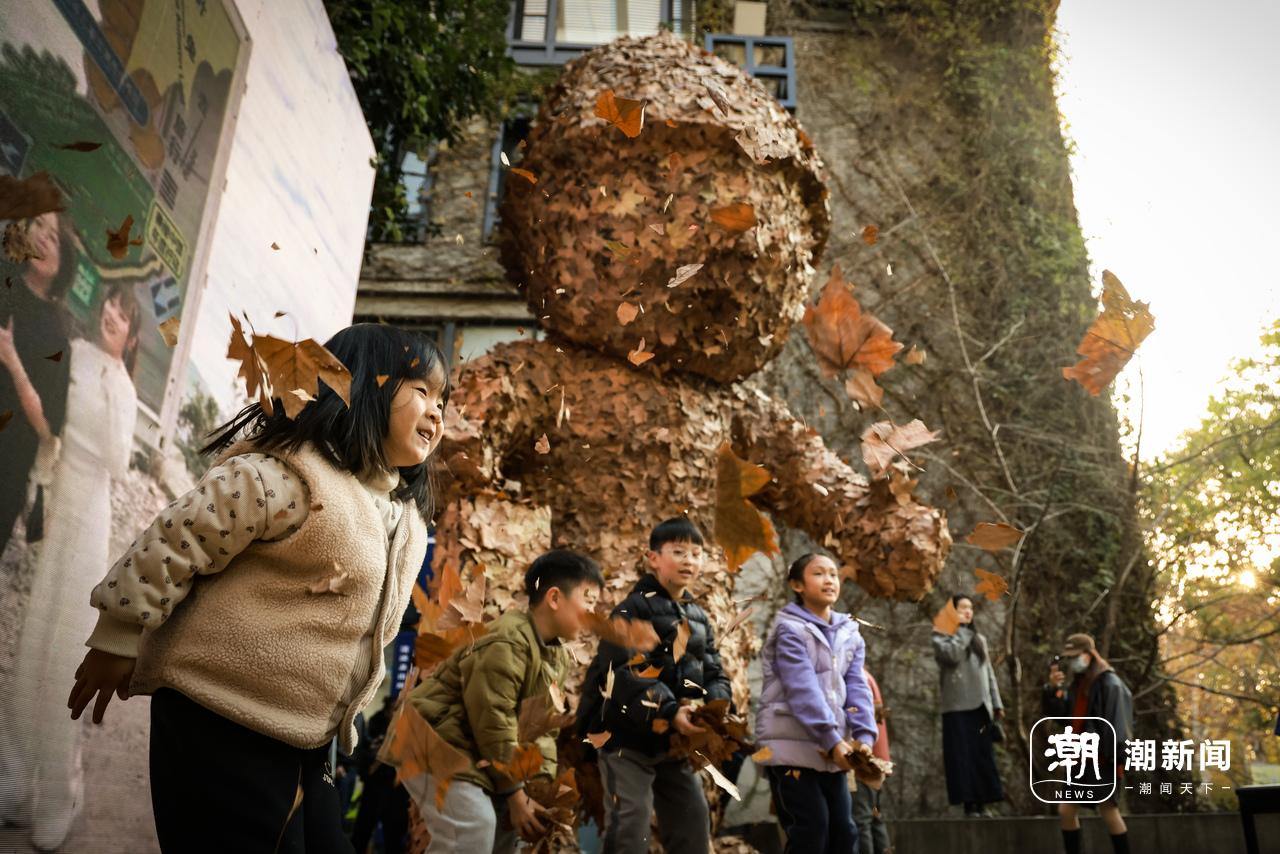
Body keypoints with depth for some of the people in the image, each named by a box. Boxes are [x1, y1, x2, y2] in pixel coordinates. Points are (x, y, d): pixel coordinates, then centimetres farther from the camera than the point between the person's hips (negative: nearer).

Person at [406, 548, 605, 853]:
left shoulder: (558, 656, 6)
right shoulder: (507, 642, -25)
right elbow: (492, 723, -24)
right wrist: (515, 793, -17)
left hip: (474, 749, 10)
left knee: (505, 826, 9)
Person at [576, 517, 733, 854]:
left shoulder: (699, 618, 14)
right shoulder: (633, 609, -10)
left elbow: (715, 674, 10)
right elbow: (626, 674, -23)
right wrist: (668, 713, -34)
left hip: (674, 743, 7)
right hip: (628, 737, -7)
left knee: (694, 821, 12)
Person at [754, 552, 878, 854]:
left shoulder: (850, 634, 12)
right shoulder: (790, 629, -10)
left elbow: (857, 687, 2)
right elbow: (804, 689, -19)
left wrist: (863, 736, -12)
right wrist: (832, 739, -24)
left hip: (833, 750, 7)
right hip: (792, 745, -7)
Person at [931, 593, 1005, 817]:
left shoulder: (979, 638, 19)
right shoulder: (941, 636, 3)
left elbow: (989, 673, 18)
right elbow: (951, 655, -19)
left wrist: (996, 703, 12)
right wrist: (962, 629, -8)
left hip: (981, 706, 5)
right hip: (958, 707, -5)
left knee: (984, 756, 4)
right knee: (963, 756, -5)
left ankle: (982, 803, 9)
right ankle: (969, 804, -3)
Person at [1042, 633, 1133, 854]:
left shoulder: (1110, 683, -11)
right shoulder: (1078, 683, 14)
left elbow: (1116, 724, -17)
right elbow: (1058, 713, 10)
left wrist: (1110, 756, -22)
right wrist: (1053, 689, -5)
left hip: (1103, 760, -8)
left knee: (1108, 810, -3)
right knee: (1066, 810, 6)